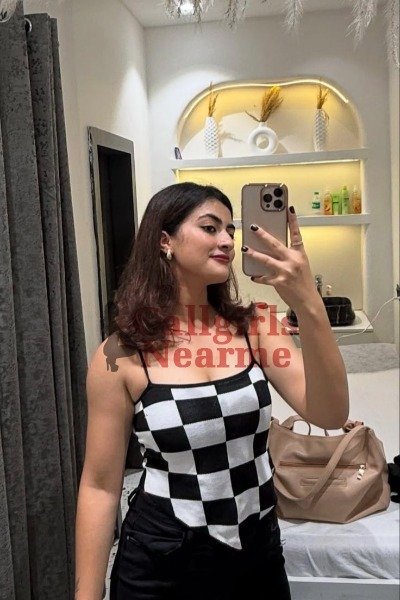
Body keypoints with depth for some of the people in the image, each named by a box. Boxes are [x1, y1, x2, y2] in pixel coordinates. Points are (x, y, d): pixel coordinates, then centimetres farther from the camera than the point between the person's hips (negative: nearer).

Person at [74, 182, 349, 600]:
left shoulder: (254, 327, -6)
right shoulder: (121, 356, -14)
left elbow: (330, 415, -19)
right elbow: (100, 486, -9)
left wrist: (309, 306, -32)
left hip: (259, 551, 4)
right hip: (161, 563, -3)